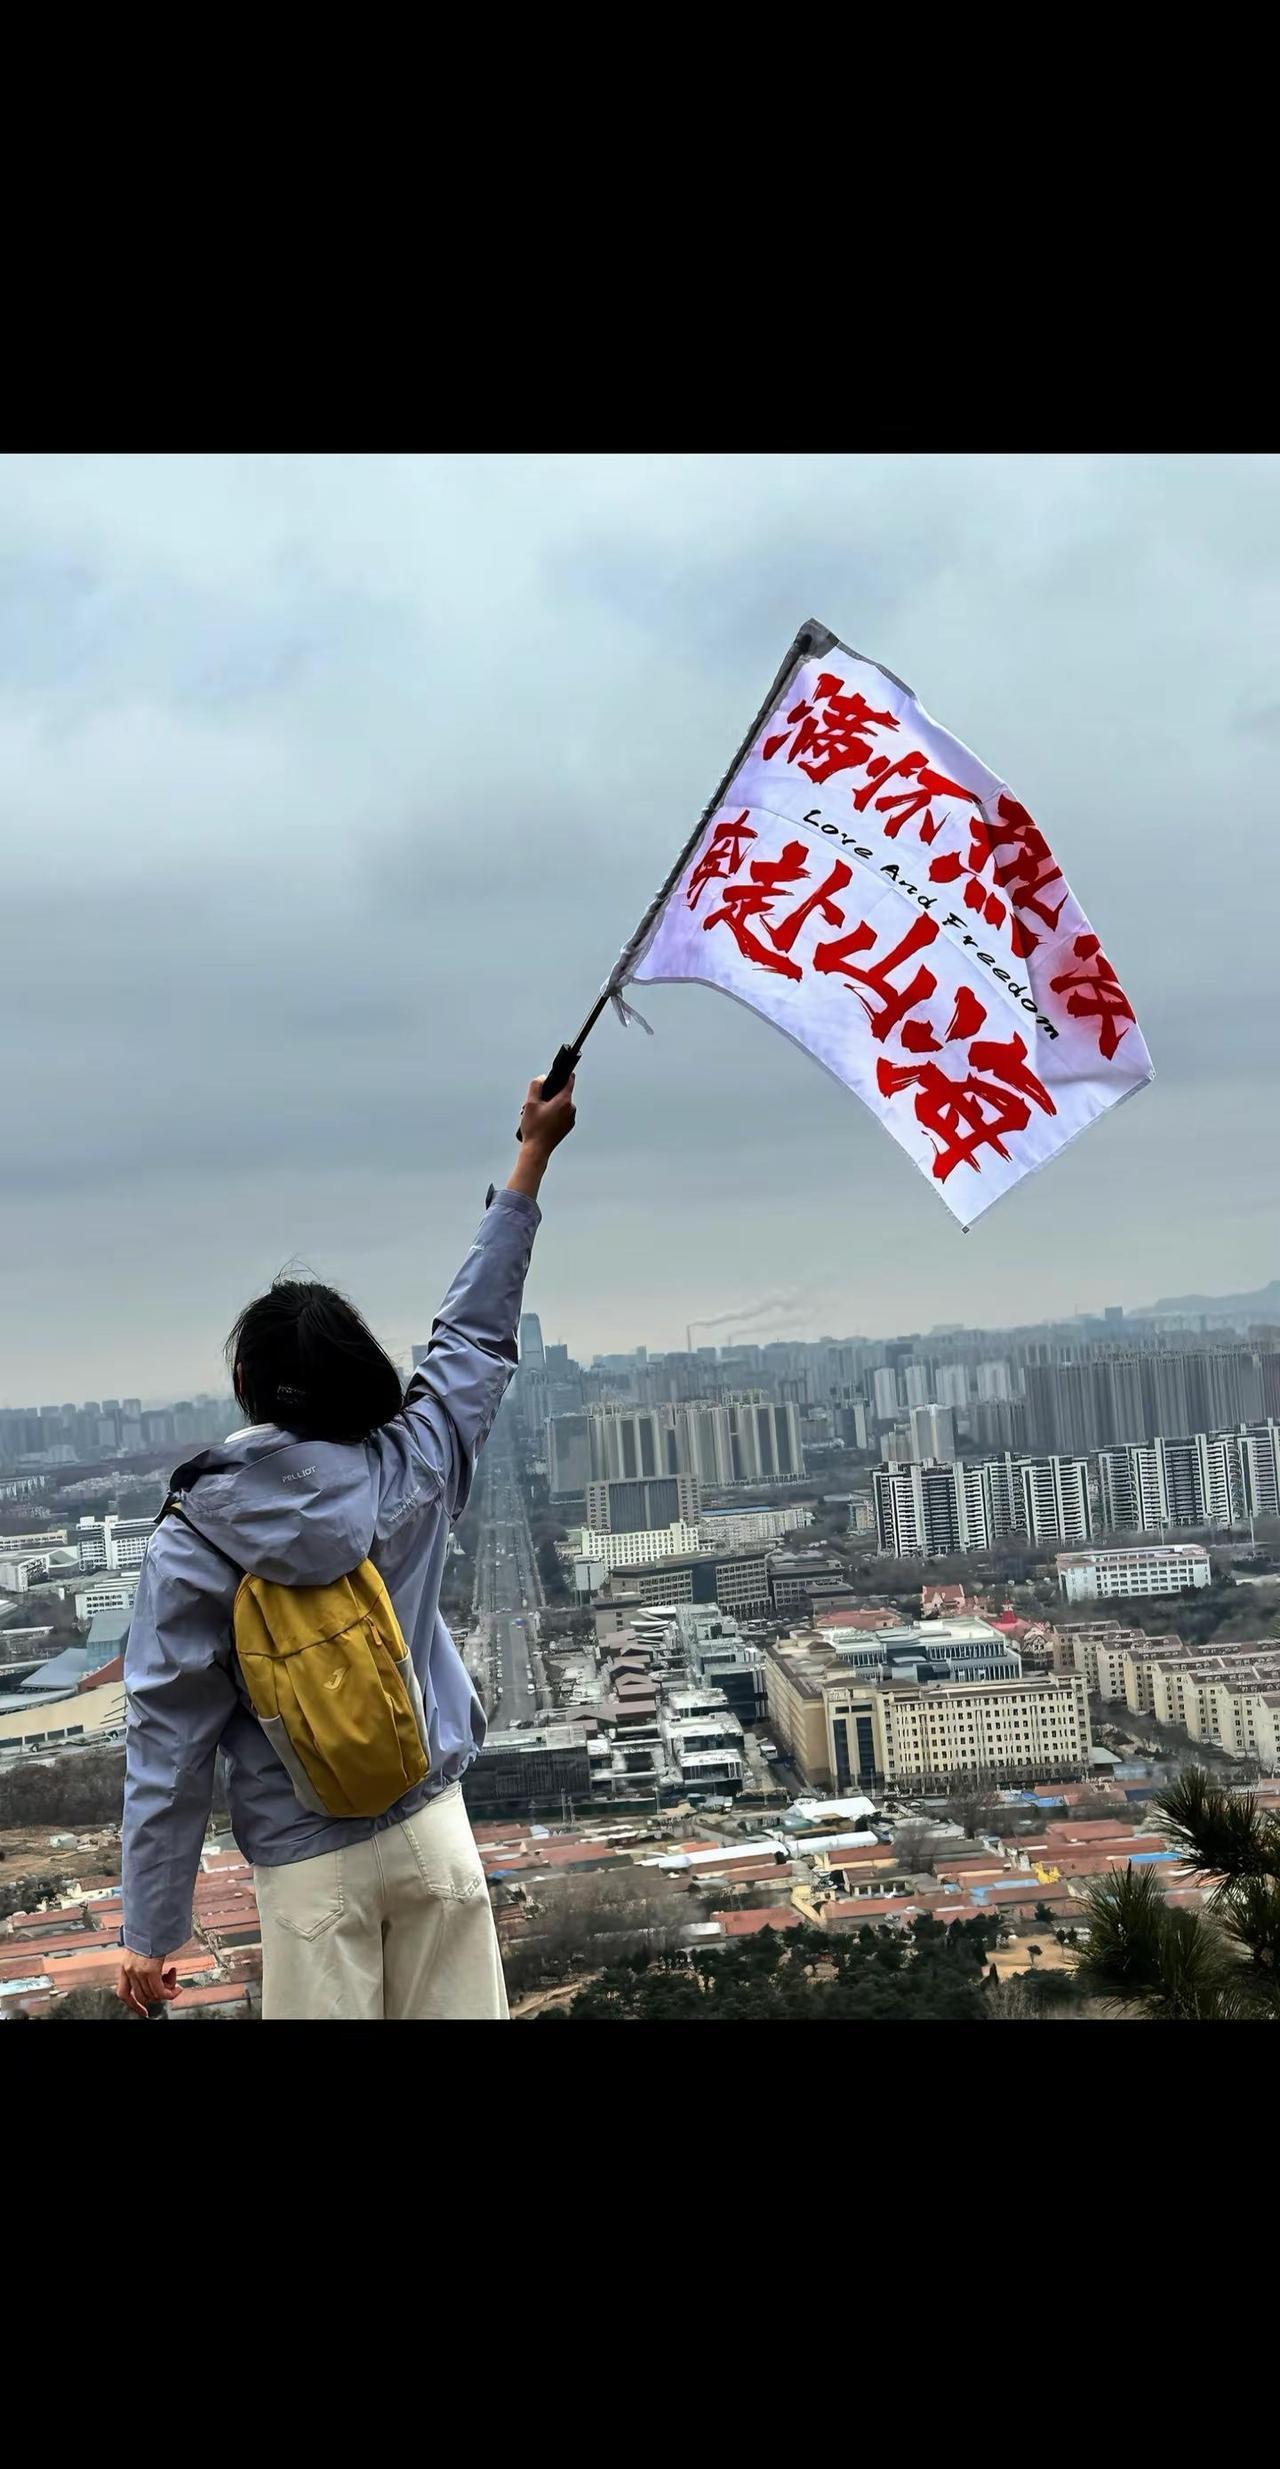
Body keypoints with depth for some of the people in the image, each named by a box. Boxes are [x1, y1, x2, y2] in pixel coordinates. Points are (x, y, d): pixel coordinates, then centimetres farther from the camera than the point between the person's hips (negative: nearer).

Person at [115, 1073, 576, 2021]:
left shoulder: (193, 1542, -11)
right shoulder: (413, 1470, -7)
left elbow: (169, 1740, -8)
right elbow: (479, 1332, 6)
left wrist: (150, 1930, 0)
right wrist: (534, 1155, 16)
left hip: (308, 1863, -2)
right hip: (432, 1828, 2)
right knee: (457, 2014, 13)